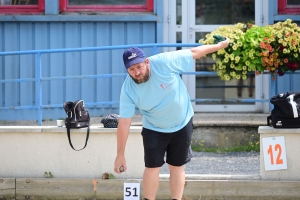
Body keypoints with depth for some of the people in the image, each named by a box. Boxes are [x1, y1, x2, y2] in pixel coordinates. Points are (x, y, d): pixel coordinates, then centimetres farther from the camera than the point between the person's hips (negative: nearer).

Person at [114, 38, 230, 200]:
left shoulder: (164, 62, -29)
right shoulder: (128, 89, -25)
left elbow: (193, 53, -14)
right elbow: (124, 123, -21)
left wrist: (218, 46, -5)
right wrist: (120, 154, -19)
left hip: (182, 125, 0)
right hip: (154, 130, 0)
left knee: (177, 167, 9)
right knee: (152, 167, -4)